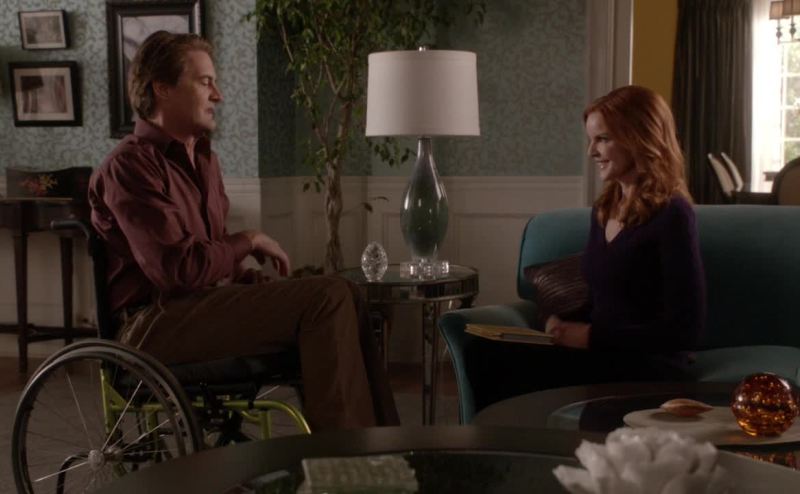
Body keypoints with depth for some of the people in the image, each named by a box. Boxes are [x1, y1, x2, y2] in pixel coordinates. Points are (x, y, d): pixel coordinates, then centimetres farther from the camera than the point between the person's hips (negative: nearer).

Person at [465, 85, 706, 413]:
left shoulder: (671, 214, -9)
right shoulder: (604, 210, 15)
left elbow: (684, 329, -12)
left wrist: (592, 337, -12)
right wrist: (567, 328, 2)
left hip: (650, 371, -7)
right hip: (604, 358, 7)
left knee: (496, 362, -24)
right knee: (480, 352, -17)